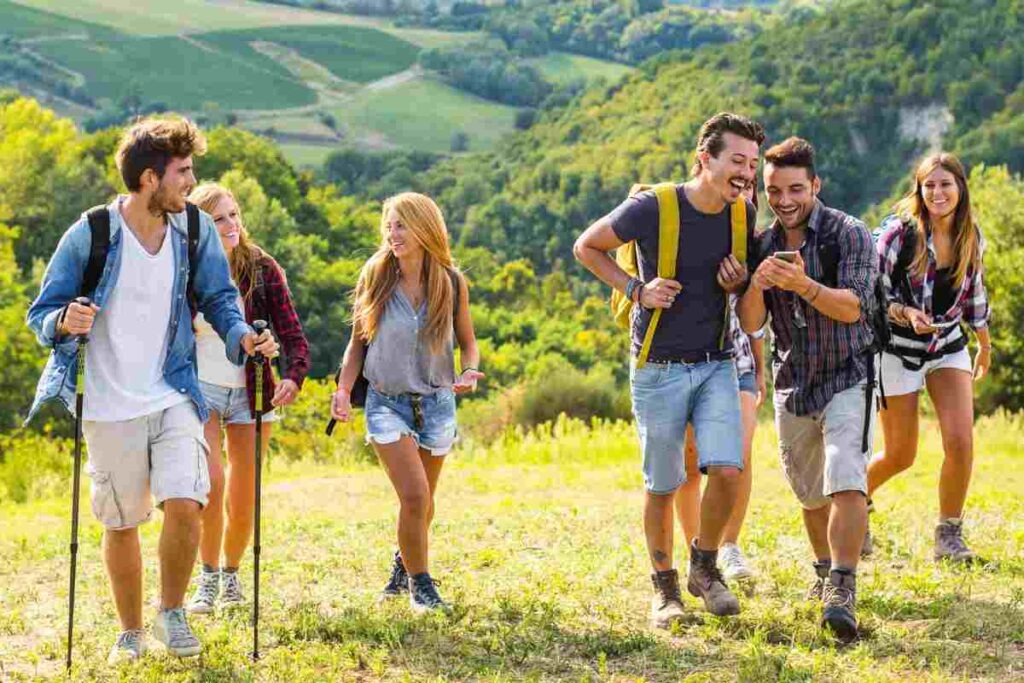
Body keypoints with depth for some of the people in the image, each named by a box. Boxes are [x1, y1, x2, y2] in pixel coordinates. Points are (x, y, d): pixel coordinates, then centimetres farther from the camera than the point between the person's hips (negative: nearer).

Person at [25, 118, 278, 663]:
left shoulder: (195, 229, -2)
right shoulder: (90, 235, -11)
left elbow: (217, 298, 10)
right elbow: (41, 315, -5)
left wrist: (240, 336, -11)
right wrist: (63, 323, -28)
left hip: (174, 397, 2)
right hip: (109, 407, -2)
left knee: (184, 505, -15)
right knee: (120, 525, 8)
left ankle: (172, 613, 9)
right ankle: (130, 633, 28)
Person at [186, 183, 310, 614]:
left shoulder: (262, 268, -5)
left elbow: (291, 333, -8)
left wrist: (294, 375, -27)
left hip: (250, 391, 1)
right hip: (200, 388, -1)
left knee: (243, 504, 5)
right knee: (212, 482, -20)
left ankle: (231, 574, 30)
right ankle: (208, 580, -2)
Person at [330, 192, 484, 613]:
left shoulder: (452, 283, -2)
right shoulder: (375, 278, -4)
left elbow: (467, 342, 8)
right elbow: (358, 341, 4)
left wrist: (469, 372, -13)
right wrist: (344, 388, -10)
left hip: (436, 402, 2)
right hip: (387, 402, -2)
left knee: (422, 500, 14)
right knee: (414, 496, -17)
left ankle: (404, 565, 42)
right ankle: (419, 582, 2)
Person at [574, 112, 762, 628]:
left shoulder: (744, 216, -2)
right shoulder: (651, 209, -15)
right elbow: (586, 247, 0)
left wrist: (739, 282, -6)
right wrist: (637, 290, -11)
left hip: (716, 365, 3)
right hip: (659, 369, -3)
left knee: (726, 470, -13)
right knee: (662, 487, 5)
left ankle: (705, 569, 11)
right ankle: (664, 588, 24)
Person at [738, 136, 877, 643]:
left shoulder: (848, 234, -12)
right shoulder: (762, 246, 1)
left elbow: (853, 308, -22)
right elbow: (750, 324, -3)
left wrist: (804, 285, -39)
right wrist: (756, 286, -24)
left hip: (846, 379, -5)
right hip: (792, 385, 5)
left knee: (845, 480, -22)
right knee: (810, 493, 16)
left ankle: (842, 592, -27)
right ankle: (825, 571, 38)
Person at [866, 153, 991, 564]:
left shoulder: (972, 237, -1)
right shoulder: (900, 232, -16)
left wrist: (985, 343, 25)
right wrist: (907, 314, -29)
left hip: (948, 347, 4)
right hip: (899, 349, -3)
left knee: (961, 441, -14)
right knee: (900, 456, 2)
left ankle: (949, 537, 2)